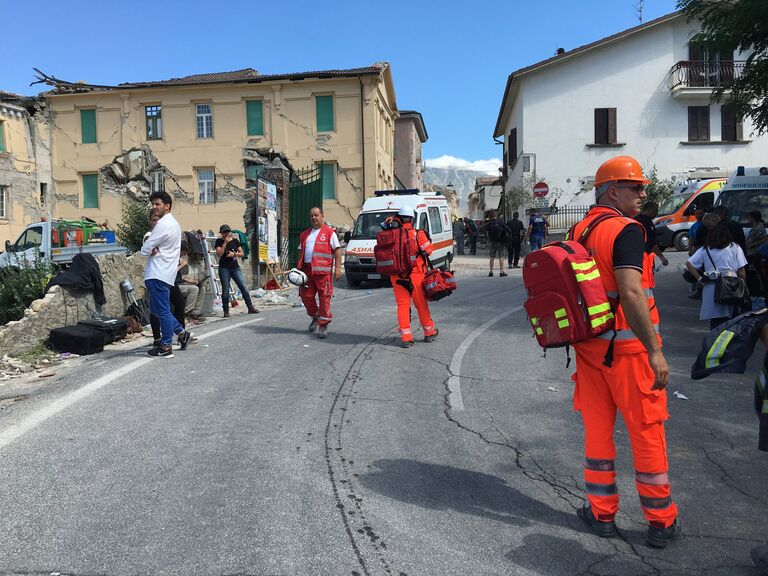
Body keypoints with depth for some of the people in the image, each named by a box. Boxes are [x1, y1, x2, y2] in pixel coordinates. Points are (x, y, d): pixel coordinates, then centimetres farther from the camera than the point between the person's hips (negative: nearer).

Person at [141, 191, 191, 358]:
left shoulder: (163, 225, -15)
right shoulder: (173, 223, 18)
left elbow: (145, 249, -15)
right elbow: (150, 246, 18)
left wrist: (151, 250, 7)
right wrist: (154, 250, -4)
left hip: (158, 274, -10)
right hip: (163, 272, 10)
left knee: (162, 310, -4)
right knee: (156, 308, 17)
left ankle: (166, 347, 3)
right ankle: (182, 333, 22)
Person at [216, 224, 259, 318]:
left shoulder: (235, 240, 9)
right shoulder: (219, 241, 1)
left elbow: (242, 254, 8)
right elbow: (219, 254, -14)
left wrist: (234, 254, -10)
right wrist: (225, 243, -16)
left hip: (235, 268, 3)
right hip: (224, 268, -2)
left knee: (243, 287, -2)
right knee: (225, 290, 0)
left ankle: (250, 308, 4)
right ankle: (226, 311, 8)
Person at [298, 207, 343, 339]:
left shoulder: (329, 232, 2)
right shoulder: (305, 234, 19)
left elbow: (337, 250, -2)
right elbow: (301, 252, 22)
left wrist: (338, 268, -11)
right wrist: (299, 268, 13)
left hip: (323, 270, -5)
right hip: (307, 270, 5)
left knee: (324, 297, -3)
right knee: (306, 296, 6)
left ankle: (323, 326, 5)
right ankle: (315, 317, 30)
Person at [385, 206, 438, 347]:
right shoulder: (418, 234, -8)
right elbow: (428, 250, -3)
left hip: (396, 276, 1)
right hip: (415, 275, -1)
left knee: (402, 305, 9)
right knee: (421, 304, 12)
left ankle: (405, 337, 8)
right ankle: (429, 332, 27)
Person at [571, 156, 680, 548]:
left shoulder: (578, 231, 9)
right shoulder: (626, 231, -14)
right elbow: (631, 293, -26)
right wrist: (655, 350, -24)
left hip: (589, 346, 7)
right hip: (627, 347, -6)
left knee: (597, 428, 14)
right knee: (647, 432, 7)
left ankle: (601, 514, 25)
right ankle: (661, 523, 20)